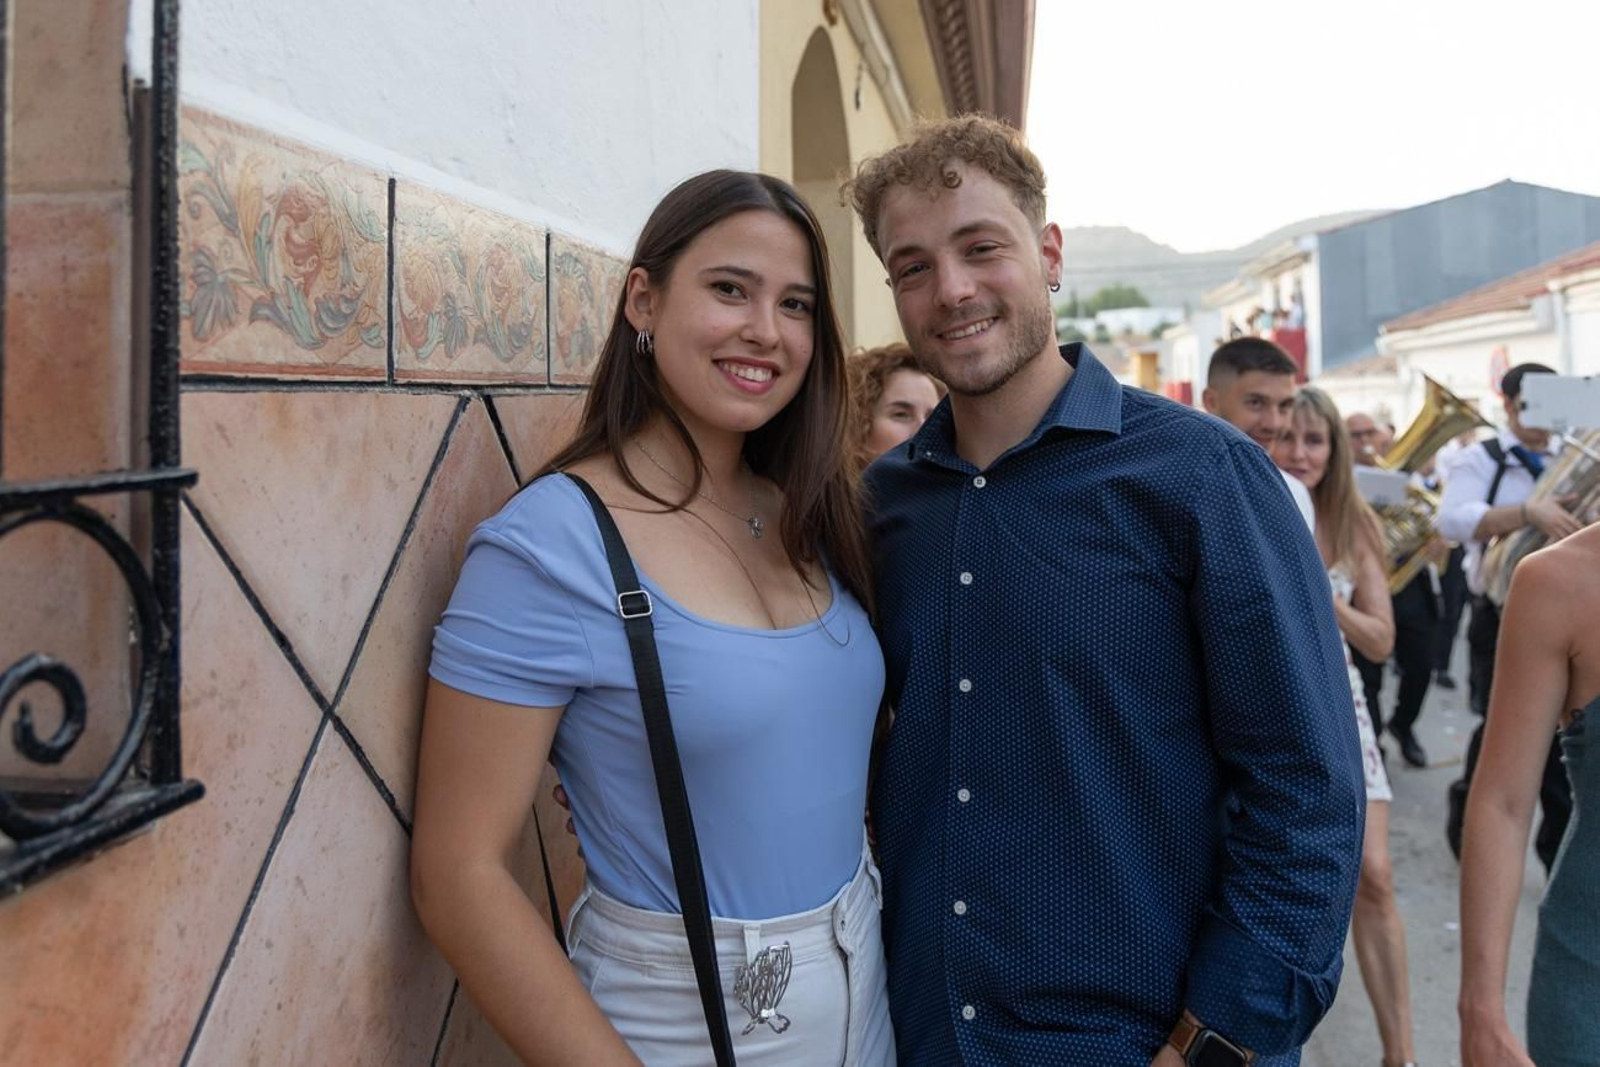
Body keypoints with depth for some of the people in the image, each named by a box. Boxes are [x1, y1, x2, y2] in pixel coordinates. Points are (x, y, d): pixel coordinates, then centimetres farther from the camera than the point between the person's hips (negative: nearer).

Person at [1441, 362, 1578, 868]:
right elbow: (1453, 520, -21)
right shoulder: (1481, 460, -4)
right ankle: (1468, 815, 24)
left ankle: (1562, 847, 17)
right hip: (1503, 618, -4)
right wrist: (1529, 512, -33)